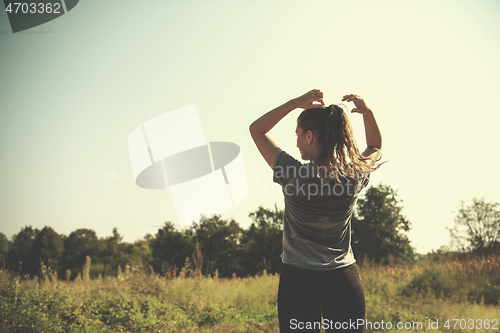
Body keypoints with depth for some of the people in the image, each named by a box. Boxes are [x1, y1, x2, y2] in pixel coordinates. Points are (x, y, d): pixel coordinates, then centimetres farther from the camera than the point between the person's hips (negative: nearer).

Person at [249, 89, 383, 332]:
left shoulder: (293, 175, -14)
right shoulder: (354, 177, -4)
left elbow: (257, 129, 0)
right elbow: (375, 146, 20)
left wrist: (296, 103, -5)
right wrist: (367, 113, 7)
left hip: (298, 279, -3)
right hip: (344, 279, 3)